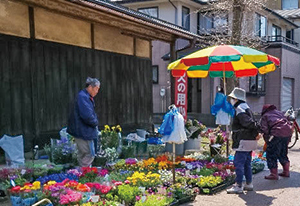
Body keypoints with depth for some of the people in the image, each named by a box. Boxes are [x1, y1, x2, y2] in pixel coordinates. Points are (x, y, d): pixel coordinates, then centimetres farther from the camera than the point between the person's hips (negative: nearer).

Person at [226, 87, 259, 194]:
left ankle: (238, 186, -6)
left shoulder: (240, 110, -14)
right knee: (246, 163, 17)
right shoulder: (246, 108, 19)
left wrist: (257, 131, -23)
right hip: (249, 140, 10)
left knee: (238, 162, -8)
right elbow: (251, 123, 15)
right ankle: (249, 184, 23)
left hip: (243, 141, -10)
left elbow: (248, 122, -25)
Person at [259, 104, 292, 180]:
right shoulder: (279, 113, 27)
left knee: (271, 154, 2)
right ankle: (286, 171, 27)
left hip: (277, 134, -7)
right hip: (288, 133, 7)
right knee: (283, 154, 22)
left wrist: (267, 142, 6)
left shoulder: (264, 116, 10)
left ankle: (274, 174, 0)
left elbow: (264, 130, -2)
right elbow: (288, 123, 23)